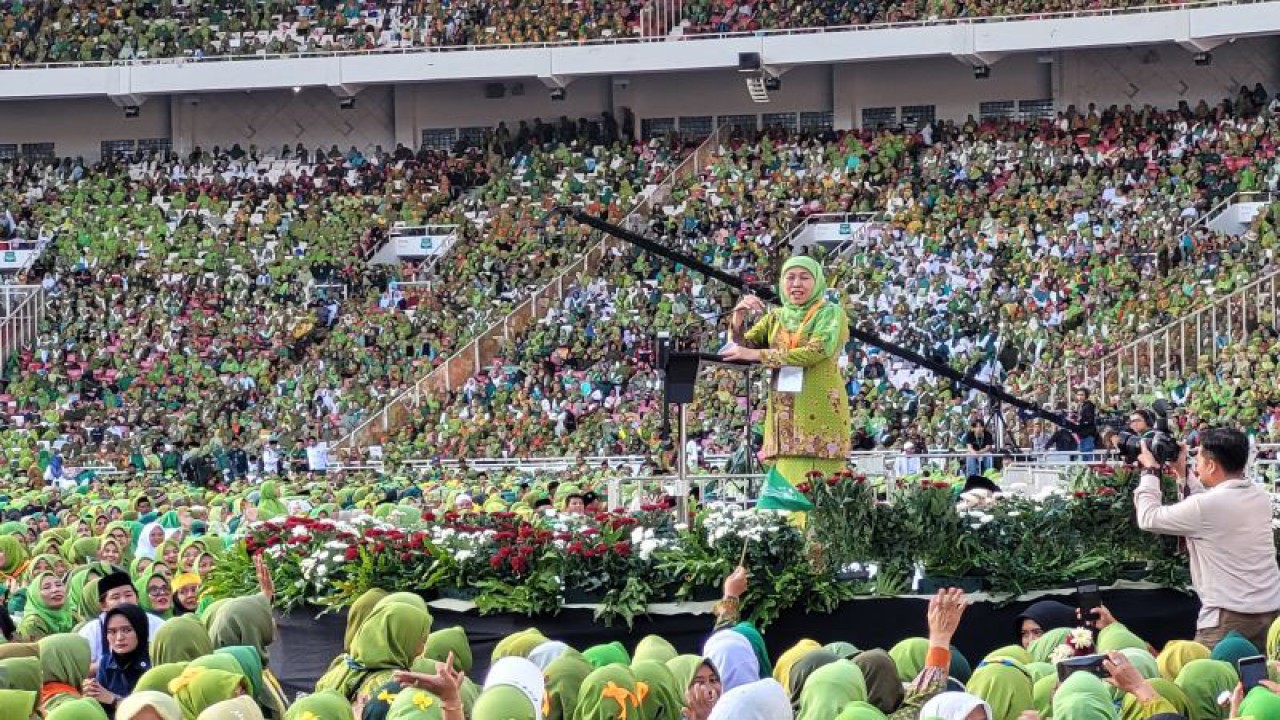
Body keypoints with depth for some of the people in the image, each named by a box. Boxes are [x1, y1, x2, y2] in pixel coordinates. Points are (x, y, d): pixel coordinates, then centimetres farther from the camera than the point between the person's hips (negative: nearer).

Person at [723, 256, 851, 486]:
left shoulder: (831, 313, 2)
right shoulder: (775, 318, 17)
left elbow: (817, 351, -15)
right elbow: (741, 350, 10)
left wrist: (756, 354, -18)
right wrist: (738, 317, -10)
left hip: (819, 412, -5)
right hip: (783, 413, 5)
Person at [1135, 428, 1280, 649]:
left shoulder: (1205, 506, -16)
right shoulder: (1261, 497, 7)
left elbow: (1148, 518, -3)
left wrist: (1150, 471, 9)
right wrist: (1182, 473, 26)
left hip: (1230, 617, -7)